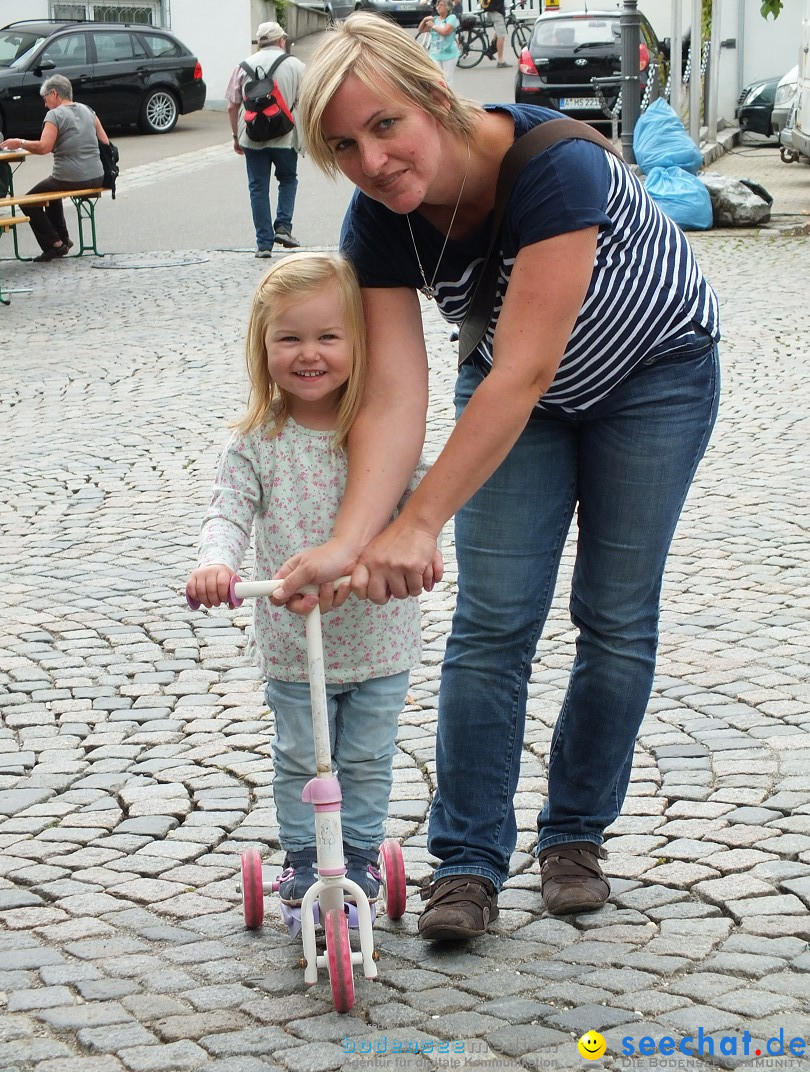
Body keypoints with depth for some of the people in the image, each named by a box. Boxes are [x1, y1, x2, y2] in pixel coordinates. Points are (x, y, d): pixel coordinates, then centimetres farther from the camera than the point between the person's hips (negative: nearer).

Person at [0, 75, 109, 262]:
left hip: (70, 180, -8)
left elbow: (43, 147, -21)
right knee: (52, 193, 36)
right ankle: (63, 239, 33)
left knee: (30, 202, 13)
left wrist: (20, 143, -7)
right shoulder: (88, 111, 10)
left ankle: (55, 244, 7)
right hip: (96, 178, 8)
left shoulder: (55, 115, -10)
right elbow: (105, 143, 13)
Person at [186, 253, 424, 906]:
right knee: (300, 760, 13)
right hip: (293, 645, 0)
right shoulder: (258, 443, -8)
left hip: (377, 637, 0)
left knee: (368, 760, 15)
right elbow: (229, 511, -14)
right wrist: (216, 562, -35)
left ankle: (361, 853, 32)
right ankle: (302, 856, 30)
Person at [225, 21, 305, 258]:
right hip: (285, 137, -1)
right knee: (288, 179, 19)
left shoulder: (244, 66, 5)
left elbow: (232, 107, 6)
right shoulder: (295, 65, 2)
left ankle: (264, 243, 4)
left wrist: (236, 136, 16)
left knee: (258, 187, 6)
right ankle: (283, 226, 3)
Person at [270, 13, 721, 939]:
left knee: (616, 619, 2)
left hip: (653, 370, -3)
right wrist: (348, 544, -42)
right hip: (513, 381, 4)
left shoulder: (553, 166, -39)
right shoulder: (378, 223, -22)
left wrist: (419, 525, -47)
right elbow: (394, 398, -27)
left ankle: (576, 835, 19)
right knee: (492, 624, -5)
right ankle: (467, 861, 2)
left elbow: (524, 375, -43)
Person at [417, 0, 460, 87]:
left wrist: (433, 26, -6)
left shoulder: (452, 18, -4)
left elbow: (445, 31, -18)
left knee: (447, 80, 3)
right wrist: (424, 20, -2)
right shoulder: (434, 19, 13)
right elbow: (420, 30, 15)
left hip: (448, 54, -4)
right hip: (435, 54, 4)